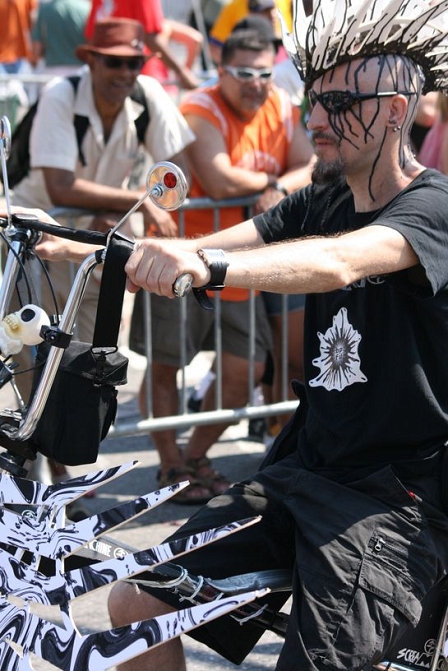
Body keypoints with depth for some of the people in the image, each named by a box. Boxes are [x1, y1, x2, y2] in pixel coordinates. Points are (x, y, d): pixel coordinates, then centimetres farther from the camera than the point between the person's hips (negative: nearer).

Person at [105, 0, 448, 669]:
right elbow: (206, 248, -5)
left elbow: (337, 262, -34)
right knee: (135, 604, 0)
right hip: (306, 471, 7)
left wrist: (209, 266, -51)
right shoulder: (321, 202, 8)